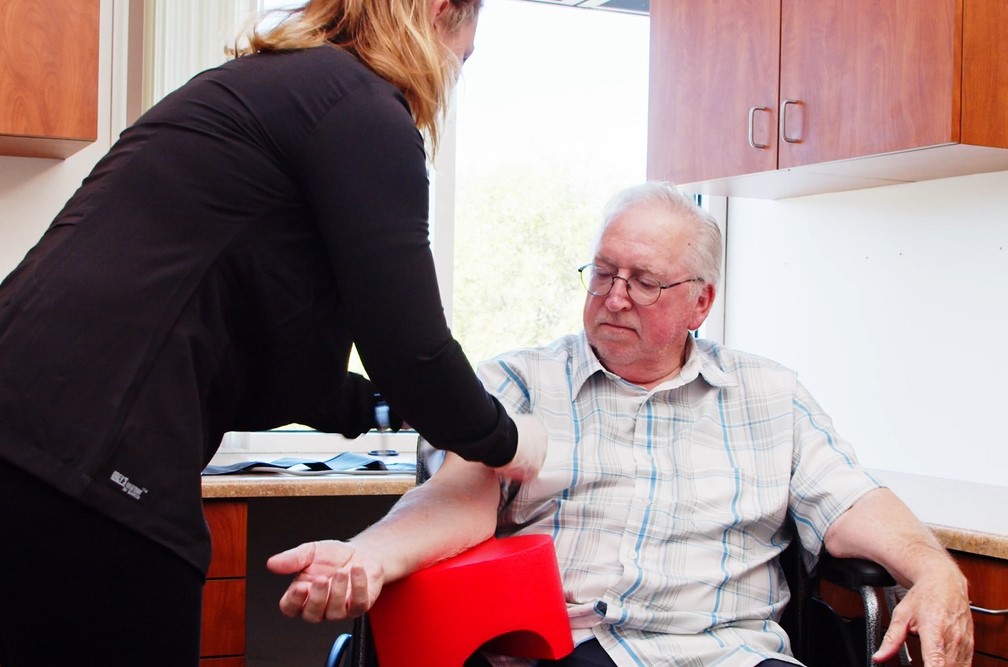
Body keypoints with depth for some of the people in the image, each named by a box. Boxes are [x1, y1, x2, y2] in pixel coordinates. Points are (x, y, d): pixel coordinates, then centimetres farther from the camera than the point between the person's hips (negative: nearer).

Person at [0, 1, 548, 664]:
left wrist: (391, 406, 31)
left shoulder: (261, 84, 23)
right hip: (83, 474, -10)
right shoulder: (362, 103, -5)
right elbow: (410, 351, -8)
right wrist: (502, 442, 10)